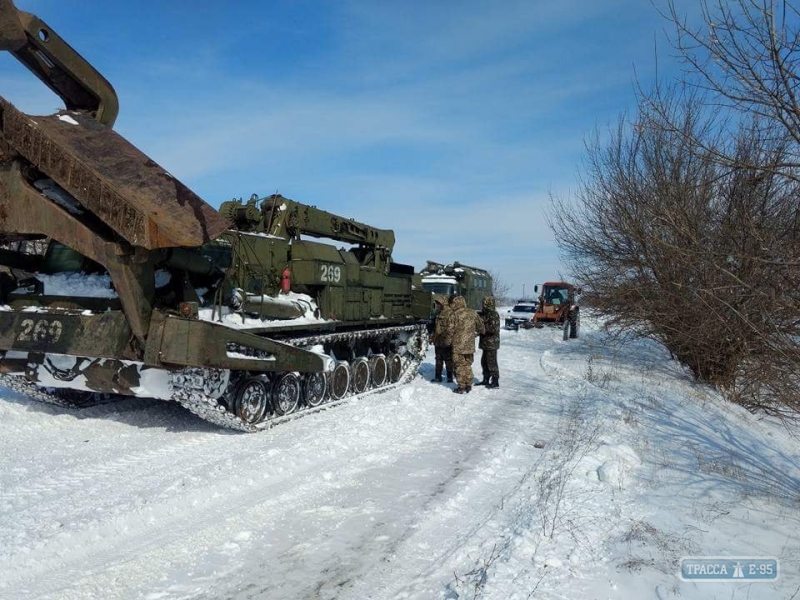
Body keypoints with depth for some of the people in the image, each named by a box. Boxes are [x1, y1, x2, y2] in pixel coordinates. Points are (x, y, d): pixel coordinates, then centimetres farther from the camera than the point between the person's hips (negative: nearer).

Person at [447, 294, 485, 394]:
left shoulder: (455, 315, -14)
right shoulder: (473, 313, 2)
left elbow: (451, 329, -11)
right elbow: (480, 325, 13)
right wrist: (481, 332, 34)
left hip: (458, 345, -5)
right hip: (470, 345, 5)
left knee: (460, 366, 3)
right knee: (468, 365, 17)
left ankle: (461, 387, 6)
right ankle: (468, 385, 21)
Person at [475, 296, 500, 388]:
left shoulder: (494, 315, -17)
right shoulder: (486, 314, 12)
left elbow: (494, 329, -25)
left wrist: (483, 327, -21)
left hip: (491, 343, -10)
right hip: (486, 342, 10)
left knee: (491, 362, -4)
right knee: (484, 361, 16)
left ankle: (495, 381, 5)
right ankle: (486, 380, 26)